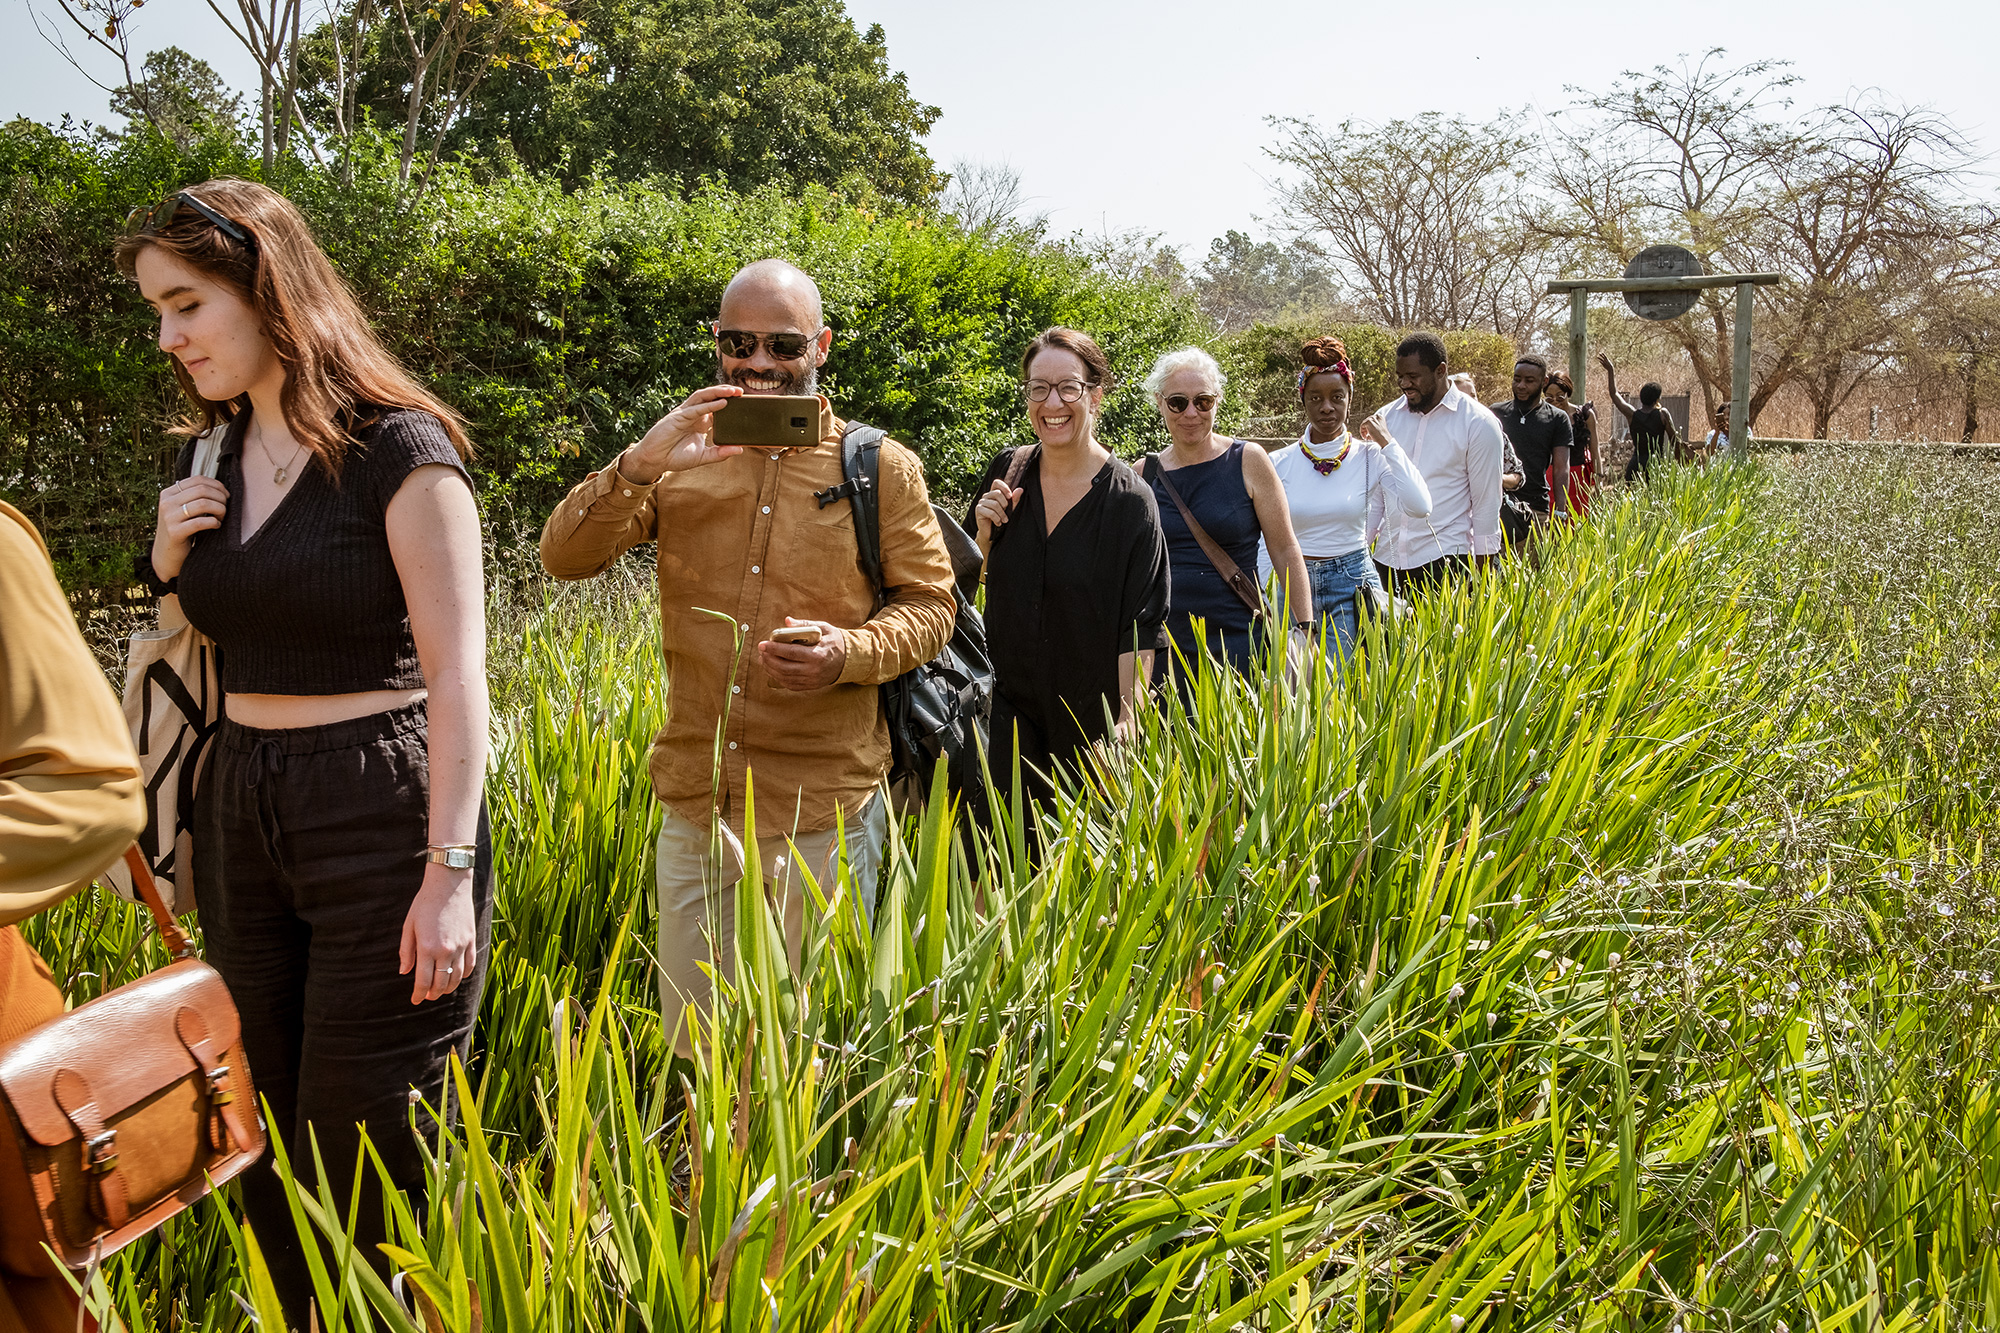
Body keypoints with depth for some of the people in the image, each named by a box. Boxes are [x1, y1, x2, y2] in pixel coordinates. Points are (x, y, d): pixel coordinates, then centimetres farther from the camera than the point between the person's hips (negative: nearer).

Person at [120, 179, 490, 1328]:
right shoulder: (216, 461, 11)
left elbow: (457, 671, -15)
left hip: (380, 808, -7)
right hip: (239, 808, 7)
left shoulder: (398, 452, -11)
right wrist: (169, 566, 0)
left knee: (363, 1156, 1)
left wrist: (451, 871, -21)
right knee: (267, 1143, 13)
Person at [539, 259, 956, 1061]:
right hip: (695, 804, 3)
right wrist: (636, 468, -17)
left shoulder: (880, 468, 2)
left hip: (823, 813, -2)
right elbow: (563, 558, 0)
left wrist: (849, 652, -18)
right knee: (691, 1049, 14)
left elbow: (928, 604, 2)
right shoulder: (681, 459, 8)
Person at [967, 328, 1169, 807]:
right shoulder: (1007, 472, 1)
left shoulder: (1130, 501, -11)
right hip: (1010, 708, 3)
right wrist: (984, 534, -7)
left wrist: (1126, 718, -14)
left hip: (1092, 718, -3)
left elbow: (1140, 629, -10)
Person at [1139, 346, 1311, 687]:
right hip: (1166, 648, 3)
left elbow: (1285, 552, 1)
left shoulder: (1248, 461, -1)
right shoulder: (1145, 474, 6)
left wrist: (1304, 632, -3)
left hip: (1239, 642, -2)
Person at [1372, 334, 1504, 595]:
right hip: (1386, 557, 4)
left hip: (1444, 560, -4)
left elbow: (1486, 503, -1)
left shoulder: (1479, 424, -3)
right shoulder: (1387, 417, 9)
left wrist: (1482, 572, -1)